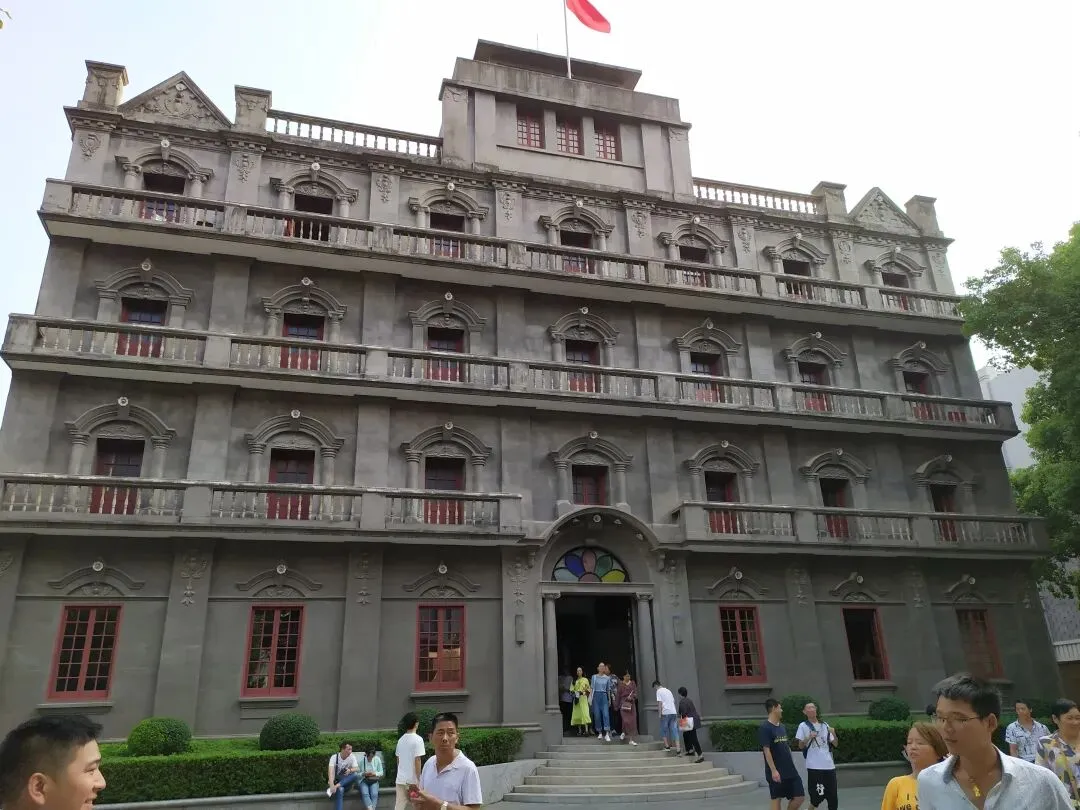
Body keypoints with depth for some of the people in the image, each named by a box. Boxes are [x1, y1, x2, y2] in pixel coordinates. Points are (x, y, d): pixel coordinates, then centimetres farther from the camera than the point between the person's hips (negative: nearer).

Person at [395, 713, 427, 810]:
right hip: (413, 780, -6)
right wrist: (419, 779, -11)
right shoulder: (418, 739, -13)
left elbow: (398, 759, 15)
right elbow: (417, 761, -16)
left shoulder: (401, 740, 8)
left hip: (400, 779, 6)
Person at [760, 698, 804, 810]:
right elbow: (766, 750, -17)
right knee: (776, 799, 1)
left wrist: (792, 765, 16)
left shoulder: (782, 727, 13)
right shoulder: (764, 728, -13)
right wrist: (773, 770, -20)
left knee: (800, 796, 4)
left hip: (790, 770, 7)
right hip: (776, 772, -7)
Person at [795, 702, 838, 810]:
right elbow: (801, 746, 1)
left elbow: (835, 744, 13)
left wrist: (834, 734, -6)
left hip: (829, 765, 4)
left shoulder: (824, 725, 12)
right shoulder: (803, 726, -1)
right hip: (814, 766, -4)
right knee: (817, 796, -5)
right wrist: (809, 738, -16)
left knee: (832, 795, 6)